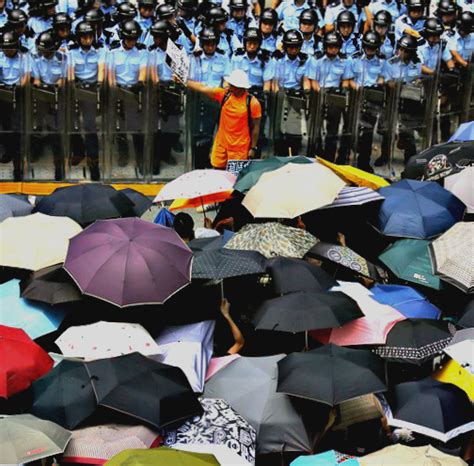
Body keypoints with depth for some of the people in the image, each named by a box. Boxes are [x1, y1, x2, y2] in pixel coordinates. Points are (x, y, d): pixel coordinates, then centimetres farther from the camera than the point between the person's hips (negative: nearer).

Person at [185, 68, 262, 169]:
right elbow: (202, 88, -3)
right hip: (221, 144, 4)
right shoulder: (224, 94, -4)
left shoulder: (252, 103, -14)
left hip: (240, 148, -4)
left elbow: (256, 126, -8)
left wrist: (253, 148, -6)